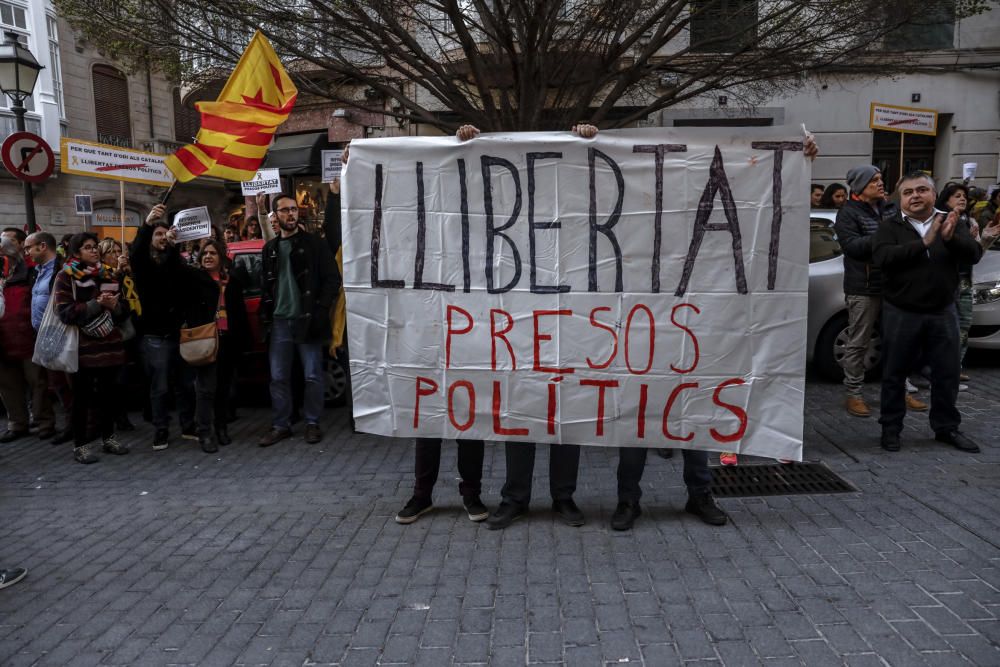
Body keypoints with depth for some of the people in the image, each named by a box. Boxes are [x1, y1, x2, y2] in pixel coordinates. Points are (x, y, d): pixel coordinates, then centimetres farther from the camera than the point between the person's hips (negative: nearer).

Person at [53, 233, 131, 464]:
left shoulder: (107, 275, 12)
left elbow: (124, 309, 10)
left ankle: (108, 437, 22)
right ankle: (80, 444, 11)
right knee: (82, 395, 2)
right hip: (83, 346, -4)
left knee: (108, 392, 10)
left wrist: (114, 305, -12)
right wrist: (97, 304, -21)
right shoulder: (65, 277, -3)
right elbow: (65, 312, -14)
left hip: (110, 344, 4)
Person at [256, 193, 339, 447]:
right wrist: (265, 315, 8)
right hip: (279, 321, 4)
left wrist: (320, 310, -11)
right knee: (278, 377, 7)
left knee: (313, 376, 2)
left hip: (307, 320, -4)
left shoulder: (315, 244, 0)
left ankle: (312, 423, 15)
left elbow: (332, 279, -3)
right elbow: (265, 285, 18)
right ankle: (280, 425, 17)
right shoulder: (270, 248, 14)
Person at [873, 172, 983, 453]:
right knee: (894, 374, 5)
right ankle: (891, 428, 17)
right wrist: (923, 243, -26)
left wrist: (951, 238, -26)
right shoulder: (890, 226, -3)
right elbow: (882, 257, -20)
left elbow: (974, 253, -7)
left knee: (947, 374, 11)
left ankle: (947, 427, 27)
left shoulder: (950, 222, 5)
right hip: (901, 313, -3)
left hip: (943, 312, 3)